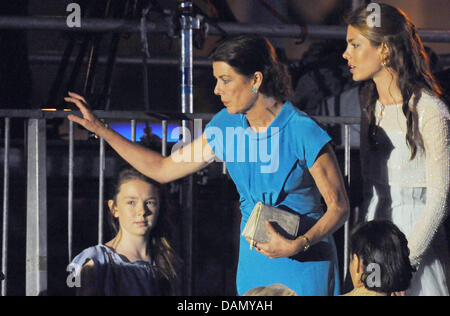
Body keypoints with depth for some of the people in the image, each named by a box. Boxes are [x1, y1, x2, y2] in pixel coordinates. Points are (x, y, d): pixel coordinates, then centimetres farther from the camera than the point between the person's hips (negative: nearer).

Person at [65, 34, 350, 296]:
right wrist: (99, 128, 8)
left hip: (304, 261, -5)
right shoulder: (225, 126, 1)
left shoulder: (304, 132, -17)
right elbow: (164, 169, 10)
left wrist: (298, 245, -25)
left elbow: (339, 207, -11)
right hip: (254, 259, 5)